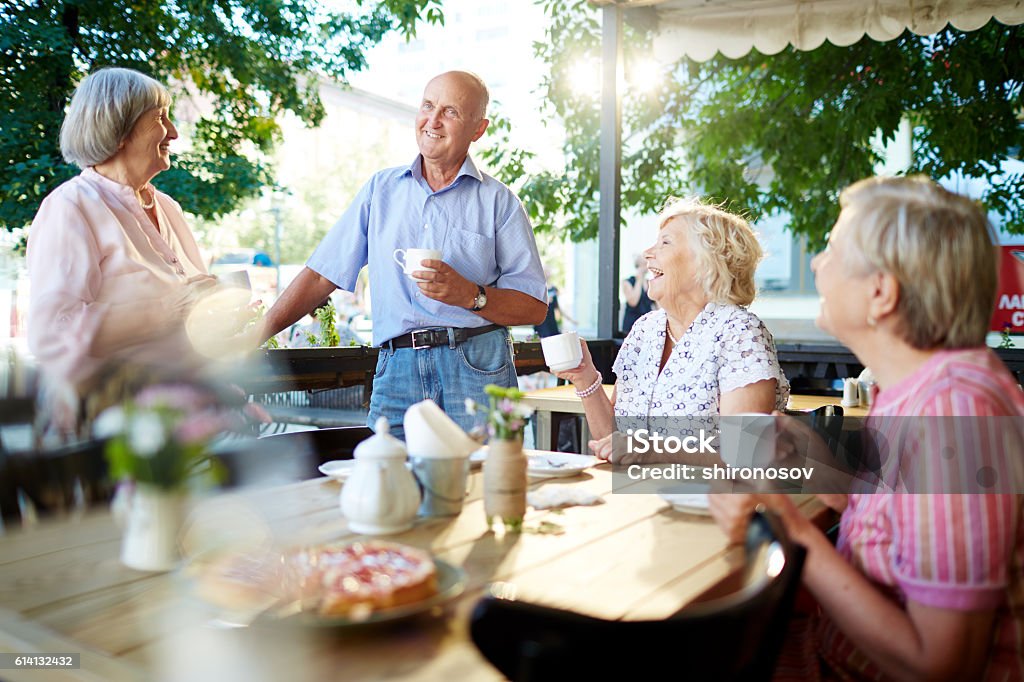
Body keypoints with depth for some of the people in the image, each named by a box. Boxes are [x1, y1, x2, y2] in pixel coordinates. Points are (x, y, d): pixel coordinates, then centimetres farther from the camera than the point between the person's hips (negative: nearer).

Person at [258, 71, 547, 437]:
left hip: (477, 366, -1)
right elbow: (322, 273, 14)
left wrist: (470, 295, -14)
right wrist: (252, 336, 8)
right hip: (397, 369, 2)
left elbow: (535, 307, 2)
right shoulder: (381, 188, 16)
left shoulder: (498, 201, 8)